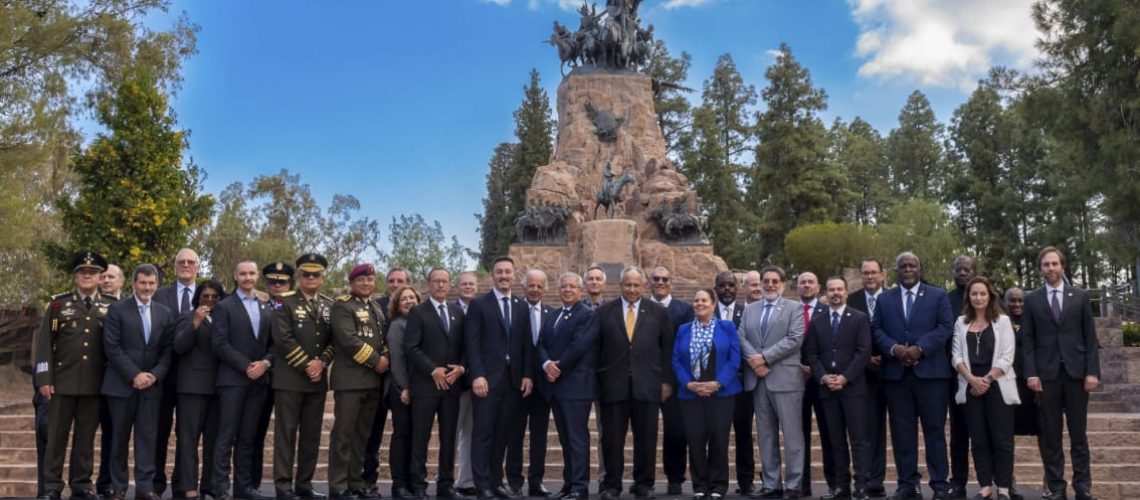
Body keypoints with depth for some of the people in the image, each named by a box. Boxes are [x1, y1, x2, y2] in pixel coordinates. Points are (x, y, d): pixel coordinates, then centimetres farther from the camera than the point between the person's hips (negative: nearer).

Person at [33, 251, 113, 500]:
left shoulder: (111, 307, 7)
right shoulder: (59, 303, 5)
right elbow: (44, 342, 2)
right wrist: (44, 379, -4)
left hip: (95, 383, 1)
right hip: (63, 380, -1)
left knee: (86, 436, 7)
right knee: (56, 435, 4)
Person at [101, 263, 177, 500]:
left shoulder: (165, 314, 10)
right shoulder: (117, 310, 0)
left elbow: (167, 350, 7)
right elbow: (112, 347, -7)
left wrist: (155, 375, -8)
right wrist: (134, 375, -13)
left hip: (151, 384, 2)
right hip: (121, 384, -2)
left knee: (147, 436, 0)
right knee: (120, 437, 5)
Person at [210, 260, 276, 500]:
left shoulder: (267, 308, 16)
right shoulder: (224, 306, 1)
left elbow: (273, 343, 12)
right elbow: (219, 344, -8)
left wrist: (265, 363, -7)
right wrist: (246, 366, -13)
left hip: (259, 379, 4)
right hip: (232, 379, -4)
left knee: (248, 437, 7)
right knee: (227, 436, -5)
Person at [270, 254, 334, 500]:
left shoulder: (330, 305, 13)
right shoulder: (286, 301, -2)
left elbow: (334, 340, 10)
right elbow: (284, 338, -11)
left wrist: (321, 363, -7)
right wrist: (306, 365, -13)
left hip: (318, 378, 5)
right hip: (290, 378, -5)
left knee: (312, 433, 7)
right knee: (286, 432, -3)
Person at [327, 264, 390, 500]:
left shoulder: (376, 307, 18)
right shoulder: (342, 305, -6)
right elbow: (349, 339, -17)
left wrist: (385, 359, 4)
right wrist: (375, 361, -14)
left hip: (373, 380, 8)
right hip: (350, 378, -7)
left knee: (362, 434, 11)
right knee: (344, 433, -4)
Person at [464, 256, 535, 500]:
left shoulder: (522, 306, 14)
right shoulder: (479, 304, 1)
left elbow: (527, 344, 12)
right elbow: (472, 343, -6)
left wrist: (528, 375, 2)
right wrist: (477, 375, -15)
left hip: (514, 379, 4)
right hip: (487, 378, -4)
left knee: (503, 434, 8)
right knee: (483, 433, -2)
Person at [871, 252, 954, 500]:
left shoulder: (938, 296, 8)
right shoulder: (884, 299, 15)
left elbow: (945, 327, -3)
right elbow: (876, 329, 8)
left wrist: (920, 348, -15)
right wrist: (893, 348, -11)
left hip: (930, 371, -2)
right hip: (895, 372, 2)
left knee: (935, 429, 1)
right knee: (902, 431, 4)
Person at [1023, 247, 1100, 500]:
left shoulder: (1080, 296, 8)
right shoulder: (1032, 300, 7)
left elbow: (1090, 337, 5)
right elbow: (1028, 340, 3)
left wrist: (1093, 371, -4)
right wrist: (1031, 373, -6)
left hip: (1076, 372, 0)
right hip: (1046, 374, 0)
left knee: (1078, 432, 5)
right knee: (1050, 435, 2)